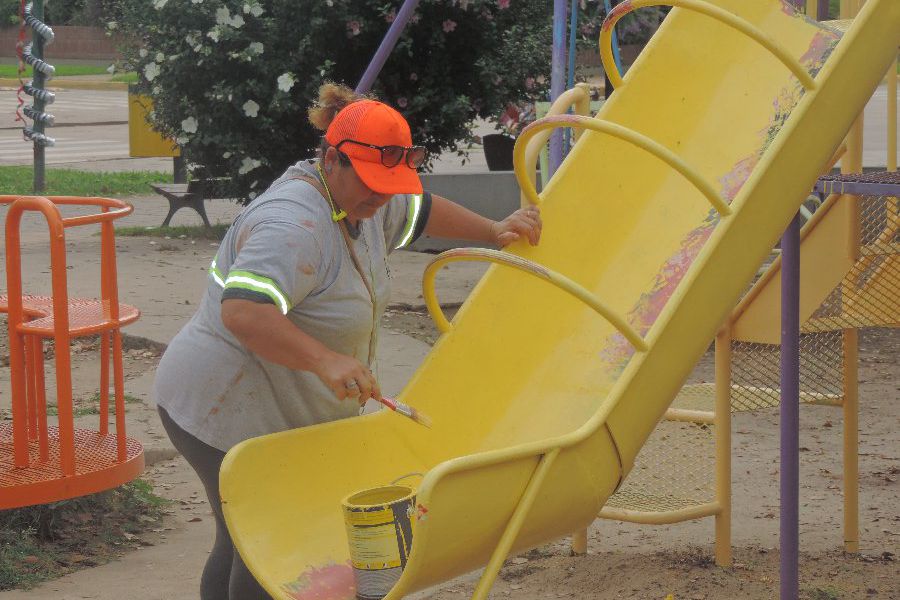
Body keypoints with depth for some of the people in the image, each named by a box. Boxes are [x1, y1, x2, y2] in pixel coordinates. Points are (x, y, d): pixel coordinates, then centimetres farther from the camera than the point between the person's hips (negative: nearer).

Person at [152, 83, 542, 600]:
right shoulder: (296, 226, -27)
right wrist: (325, 360, -47)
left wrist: (495, 231, 24)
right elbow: (243, 311, -40)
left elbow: (422, 209, 29)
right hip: (229, 414, -10)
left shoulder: (362, 201, 7)